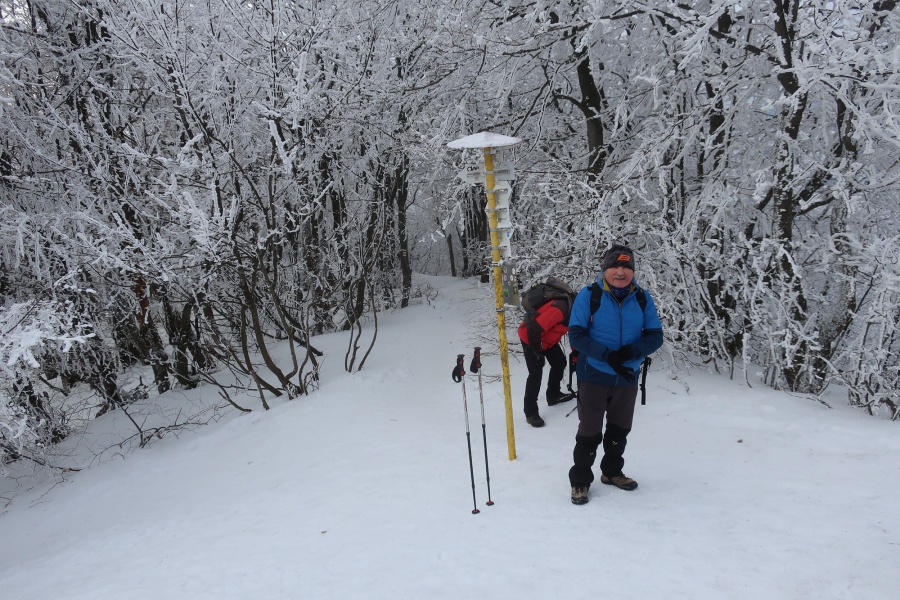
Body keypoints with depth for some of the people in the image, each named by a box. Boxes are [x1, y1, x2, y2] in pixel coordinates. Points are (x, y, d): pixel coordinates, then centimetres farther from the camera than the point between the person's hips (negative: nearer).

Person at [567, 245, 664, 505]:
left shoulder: (642, 298, -2)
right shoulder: (589, 295, -11)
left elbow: (655, 336, -3)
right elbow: (576, 335, -15)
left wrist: (630, 351, -22)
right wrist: (607, 356, -26)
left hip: (627, 378, 4)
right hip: (594, 376, -4)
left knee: (620, 429, 20)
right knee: (589, 431, 6)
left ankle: (612, 471, 41)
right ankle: (580, 480, 22)